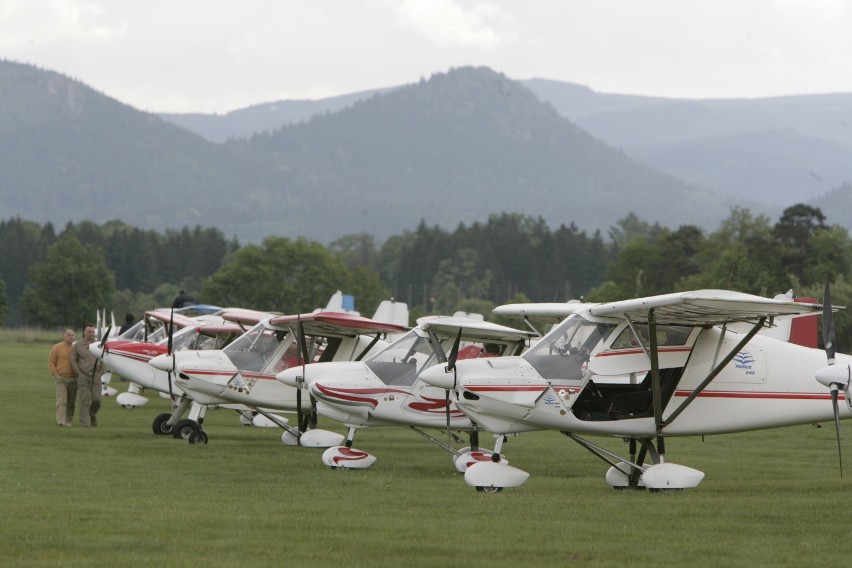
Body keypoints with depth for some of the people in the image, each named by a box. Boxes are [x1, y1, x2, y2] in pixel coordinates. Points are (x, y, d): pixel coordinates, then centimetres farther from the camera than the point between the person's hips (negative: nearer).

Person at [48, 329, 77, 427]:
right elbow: (51, 363, 0)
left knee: (70, 403, 5)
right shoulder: (57, 348, -1)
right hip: (61, 378, -3)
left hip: (73, 379, 3)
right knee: (61, 401, -14)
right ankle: (61, 421, -21)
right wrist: (56, 375, -11)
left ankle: (68, 421, 13)